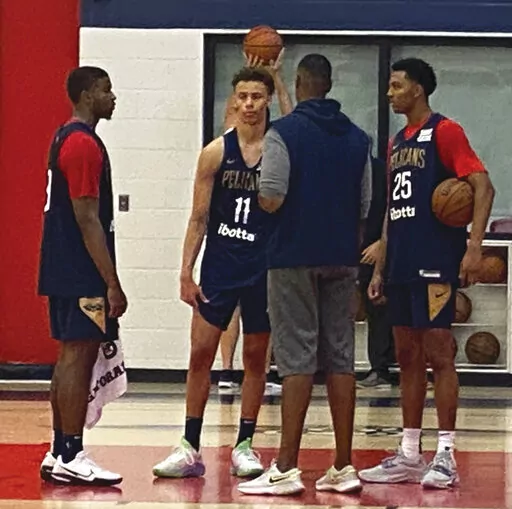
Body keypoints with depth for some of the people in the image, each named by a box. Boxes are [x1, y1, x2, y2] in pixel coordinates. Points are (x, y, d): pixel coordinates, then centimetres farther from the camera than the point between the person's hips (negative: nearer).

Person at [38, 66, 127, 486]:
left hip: (65, 272, 10)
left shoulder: (67, 138, 16)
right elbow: (88, 220, -20)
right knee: (79, 356, -7)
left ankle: (59, 454, 16)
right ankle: (71, 459, -5)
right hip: (82, 275, -10)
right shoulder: (84, 144, -15)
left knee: (71, 357, 12)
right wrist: (112, 284, -19)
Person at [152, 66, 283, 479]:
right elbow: (199, 218, 1)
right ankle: (190, 448, 8)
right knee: (201, 352, 0)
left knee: (256, 357, 7)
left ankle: (244, 445, 18)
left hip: (263, 267, 0)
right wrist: (186, 272, -3)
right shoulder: (216, 152, -1)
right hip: (219, 264, 1)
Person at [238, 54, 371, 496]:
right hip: (342, 260, 5)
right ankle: (344, 467, 9)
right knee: (340, 358, 7)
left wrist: (262, 195, 7)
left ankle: (287, 469, -3)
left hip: (295, 258, -4)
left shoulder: (283, 132, -8)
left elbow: (271, 200, -16)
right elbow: (365, 206, 10)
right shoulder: (357, 138, 9)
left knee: (297, 359, -4)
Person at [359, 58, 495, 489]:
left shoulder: (444, 131, -6)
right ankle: (409, 455, 14)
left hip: (435, 262, -8)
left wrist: (474, 245, -24)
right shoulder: (397, 142, 18)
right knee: (408, 357, 9)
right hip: (402, 266, 8)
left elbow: (483, 186, -14)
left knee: (438, 354, -6)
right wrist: (380, 268, 18)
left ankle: (446, 457, -3)